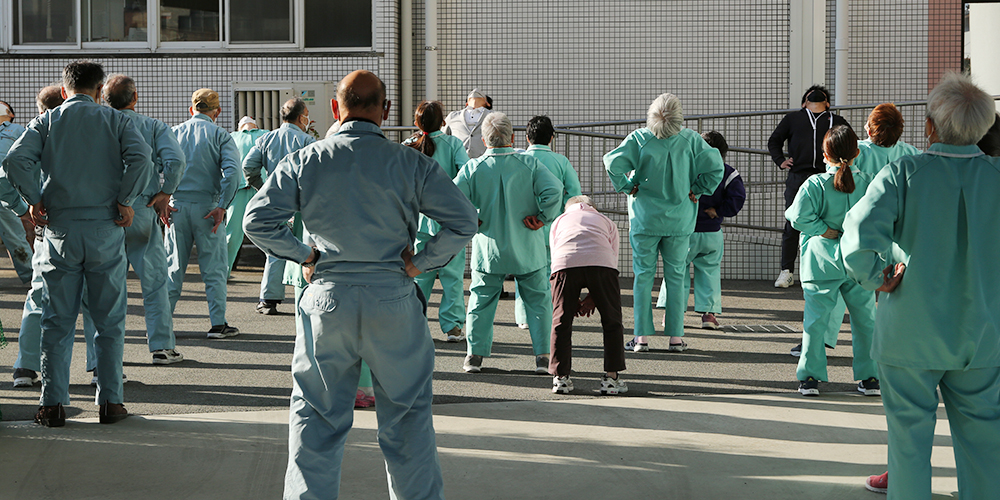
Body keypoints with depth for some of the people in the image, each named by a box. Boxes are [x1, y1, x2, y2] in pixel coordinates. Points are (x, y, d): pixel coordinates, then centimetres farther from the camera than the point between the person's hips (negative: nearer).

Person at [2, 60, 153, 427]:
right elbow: (140, 158, -15)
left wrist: (34, 201, -2)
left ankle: (53, 405, 6)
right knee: (109, 321, 8)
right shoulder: (116, 121, 2)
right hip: (106, 230, -1)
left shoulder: (46, 123, 4)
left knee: (57, 322, 7)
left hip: (60, 231, 1)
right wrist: (125, 200, -6)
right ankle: (110, 402, 9)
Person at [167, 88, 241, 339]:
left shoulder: (174, 133, 9)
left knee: (173, 266, 9)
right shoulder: (220, 135, -1)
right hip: (207, 206, -3)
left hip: (177, 205, 3)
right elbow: (231, 171, -15)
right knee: (214, 267, 4)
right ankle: (218, 323, 4)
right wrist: (222, 206, -14)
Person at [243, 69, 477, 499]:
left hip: (327, 299, 1)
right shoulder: (411, 164, -4)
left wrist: (303, 256, 5)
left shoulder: (303, 162, -1)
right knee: (407, 416, 12)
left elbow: (257, 221, -4)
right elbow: (463, 221, -9)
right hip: (394, 301, -1)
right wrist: (420, 263, 0)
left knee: (316, 417, 10)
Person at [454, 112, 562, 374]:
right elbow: (554, 191, -19)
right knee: (538, 301, 12)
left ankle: (475, 355, 13)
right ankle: (542, 356, 7)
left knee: (480, 303, 15)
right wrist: (543, 218, -8)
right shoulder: (530, 164, -7)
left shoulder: (473, 168, -6)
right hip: (527, 250, 0)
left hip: (489, 251, 0)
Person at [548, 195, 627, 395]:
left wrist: (573, 301, 32)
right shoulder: (607, 222, 36)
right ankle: (611, 377, 12)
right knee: (611, 320, 12)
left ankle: (560, 377, 13)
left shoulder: (559, 221, 37)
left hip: (565, 262, 0)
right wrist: (593, 299, 27)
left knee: (561, 321, 12)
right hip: (601, 263, 0)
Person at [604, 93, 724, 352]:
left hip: (645, 219, -1)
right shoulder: (690, 140, -7)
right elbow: (715, 166, -9)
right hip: (680, 221, 1)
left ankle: (642, 336, 5)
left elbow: (613, 162, -20)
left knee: (643, 276, 6)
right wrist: (697, 191, 1)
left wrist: (627, 187, -6)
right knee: (677, 277, 9)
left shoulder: (639, 139, -11)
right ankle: (676, 336, 9)